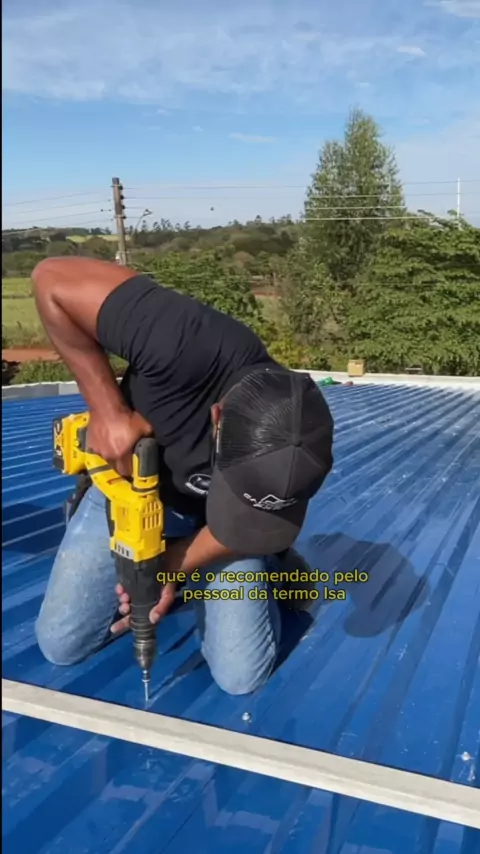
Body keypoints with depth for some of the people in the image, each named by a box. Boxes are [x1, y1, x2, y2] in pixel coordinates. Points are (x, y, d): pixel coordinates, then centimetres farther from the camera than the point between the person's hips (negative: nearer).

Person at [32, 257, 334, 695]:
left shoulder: (295, 456, -31)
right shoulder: (189, 346, -42)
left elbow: (248, 522, -13)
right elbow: (52, 280, -34)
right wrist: (108, 410, -36)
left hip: (211, 520, 0)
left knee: (241, 674, -9)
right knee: (60, 644, 5)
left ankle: (267, 563, 20)